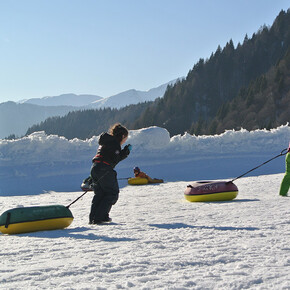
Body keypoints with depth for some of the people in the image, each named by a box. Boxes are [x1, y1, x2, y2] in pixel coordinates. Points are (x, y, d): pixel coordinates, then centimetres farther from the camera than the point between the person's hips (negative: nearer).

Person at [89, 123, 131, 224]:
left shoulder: (105, 141, 22)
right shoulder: (114, 143, -8)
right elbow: (115, 160, -12)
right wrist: (126, 152, -1)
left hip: (94, 168, 9)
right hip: (104, 169, -9)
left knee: (99, 193, 15)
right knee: (112, 193, 1)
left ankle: (93, 217, 8)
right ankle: (100, 217, -7)